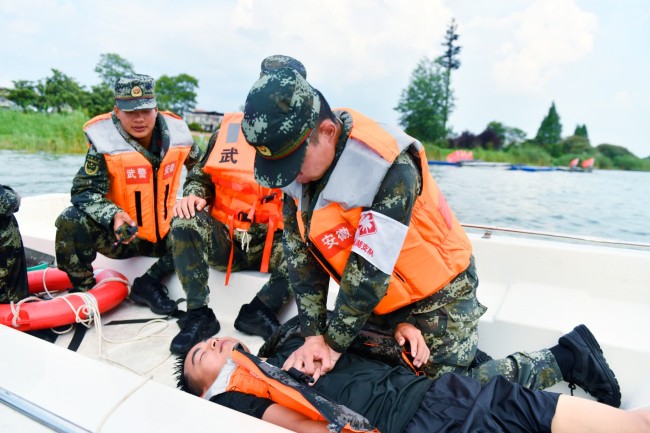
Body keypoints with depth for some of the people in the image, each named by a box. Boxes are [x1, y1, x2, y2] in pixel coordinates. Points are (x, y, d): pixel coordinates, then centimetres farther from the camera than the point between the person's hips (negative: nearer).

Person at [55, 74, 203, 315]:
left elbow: (200, 169, 12)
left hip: (164, 232, 3)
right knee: (72, 222, -27)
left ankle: (148, 284, -4)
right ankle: (83, 288, -2)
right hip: (119, 233, -3)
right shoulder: (104, 143, -17)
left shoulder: (176, 134, -6)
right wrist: (113, 216, -38)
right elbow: (85, 190, -19)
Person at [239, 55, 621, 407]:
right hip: (383, 296, 7)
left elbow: (369, 271, -29)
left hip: (438, 293, -7)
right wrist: (313, 335, -13)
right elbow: (301, 256, -9)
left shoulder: (387, 168, -33)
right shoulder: (297, 167, -9)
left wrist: (334, 343, -18)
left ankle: (561, 360, 19)